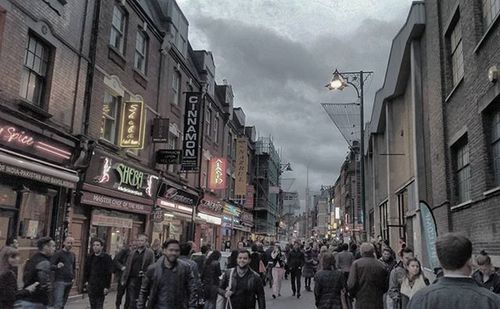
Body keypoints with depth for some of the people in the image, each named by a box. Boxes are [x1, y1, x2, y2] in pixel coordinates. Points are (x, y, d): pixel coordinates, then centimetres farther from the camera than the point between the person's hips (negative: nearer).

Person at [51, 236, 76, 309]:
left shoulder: (73, 255, 14)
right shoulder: (58, 254, -4)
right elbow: (50, 266, -11)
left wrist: (73, 277, 11)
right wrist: (57, 266, -31)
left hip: (69, 282, 6)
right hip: (60, 281, -6)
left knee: (63, 303, 10)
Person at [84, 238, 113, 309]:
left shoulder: (106, 258, -9)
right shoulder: (90, 257, 7)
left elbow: (109, 273, -12)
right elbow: (86, 270, 17)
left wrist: (107, 287, -15)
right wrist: (86, 281, 7)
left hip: (101, 287, -5)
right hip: (91, 286, 5)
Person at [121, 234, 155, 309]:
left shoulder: (150, 253, 0)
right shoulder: (132, 253, 13)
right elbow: (127, 267, 13)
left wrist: (145, 273, -18)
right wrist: (124, 279, 9)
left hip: (143, 280, -3)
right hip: (132, 280, 3)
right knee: (129, 301, 3)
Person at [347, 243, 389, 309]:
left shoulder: (356, 264, -6)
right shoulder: (381, 266, 2)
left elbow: (351, 285, -11)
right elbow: (385, 287, 7)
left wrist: (353, 294, 8)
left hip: (362, 304, -3)